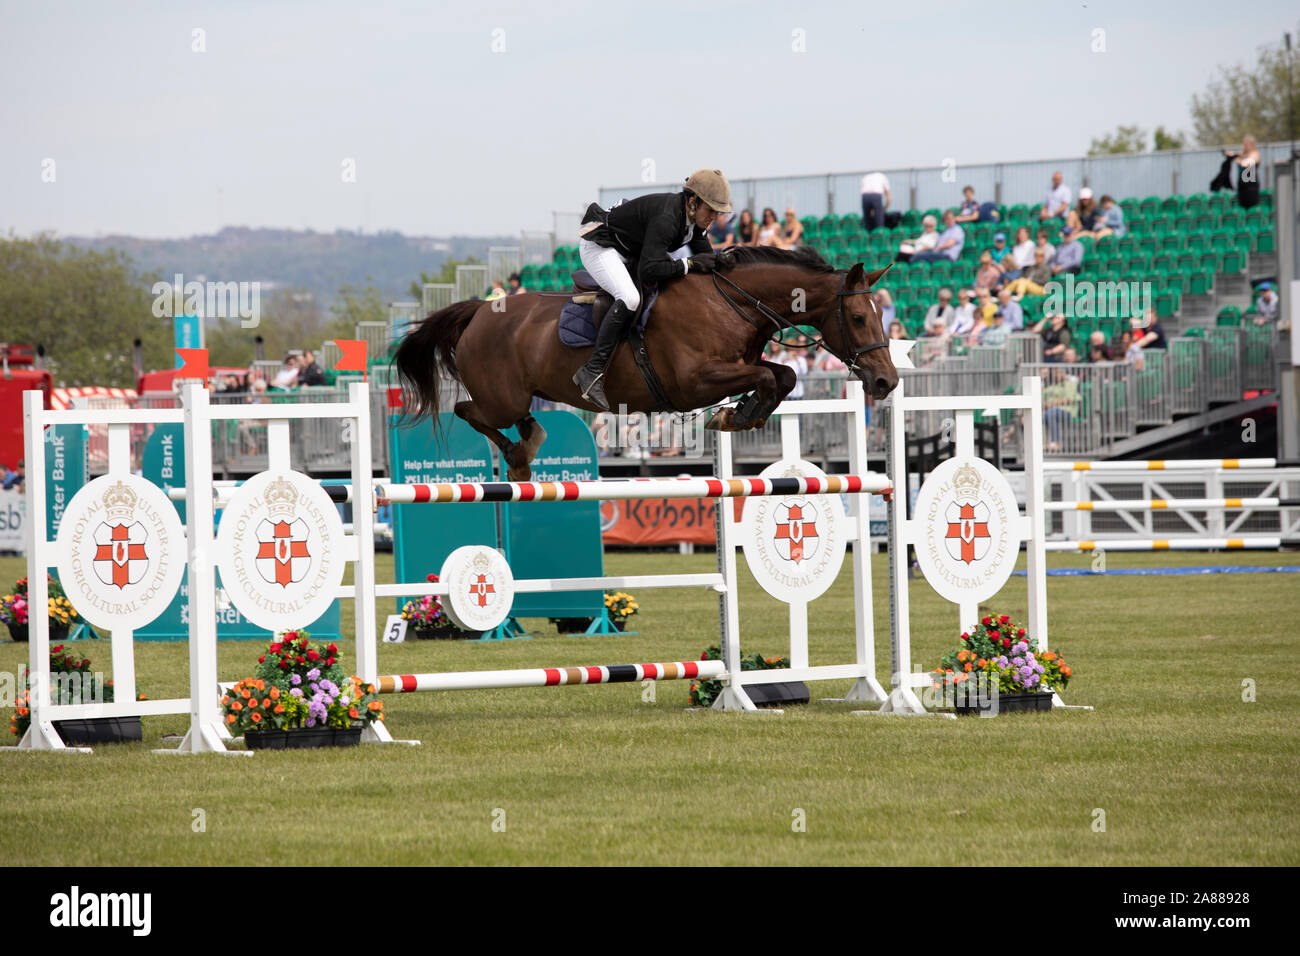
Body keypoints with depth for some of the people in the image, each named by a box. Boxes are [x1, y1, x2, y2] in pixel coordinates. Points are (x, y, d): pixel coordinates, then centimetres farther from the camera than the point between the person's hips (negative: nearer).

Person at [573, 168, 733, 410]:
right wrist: (689, 264, -31)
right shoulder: (666, 219, -32)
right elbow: (648, 271, -38)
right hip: (598, 245, -10)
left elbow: (705, 256, 9)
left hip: (630, 251, 10)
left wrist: (716, 260, -14)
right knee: (629, 299, -33)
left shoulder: (695, 218, -4)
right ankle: (592, 372, -33)